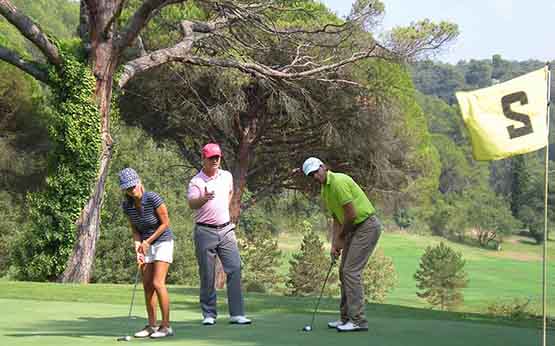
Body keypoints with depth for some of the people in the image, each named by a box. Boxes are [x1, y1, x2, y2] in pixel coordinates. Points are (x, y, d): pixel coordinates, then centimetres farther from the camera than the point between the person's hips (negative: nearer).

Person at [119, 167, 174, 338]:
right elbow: (135, 230, 2)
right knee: (147, 285, 3)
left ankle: (166, 326, -10)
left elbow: (165, 224, -16)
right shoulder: (127, 205, -7)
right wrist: (138, 247, -14)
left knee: (158, 283, -15)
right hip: (146, 244, 6)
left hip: (162, 241, -6)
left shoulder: (153, 198, -24)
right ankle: (152, 325, 10)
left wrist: (147, 241, -16)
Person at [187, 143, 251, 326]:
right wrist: (204, 198, -47)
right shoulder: (196, 181, -8)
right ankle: (209, 314, 9)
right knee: (207, 275, 0)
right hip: (205, 232, -4)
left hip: (226, 229, 4)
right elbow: (192, 203, -27)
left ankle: (237, 314, -5)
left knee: (234, 269, -6)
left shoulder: (227, 176, 9)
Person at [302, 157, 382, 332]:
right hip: (354, 229, 10)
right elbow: (337, 219, 15)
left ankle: (358, 320, -12)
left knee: (351, 271, -13)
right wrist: (334, 244, 3)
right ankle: (347, 318, 18)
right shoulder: (324, 191, 11)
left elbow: (351, 214, -21)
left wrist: (340, 238, -8)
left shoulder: (338, 182, -20)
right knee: (344, 271, 11)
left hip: (367, 226, -10)